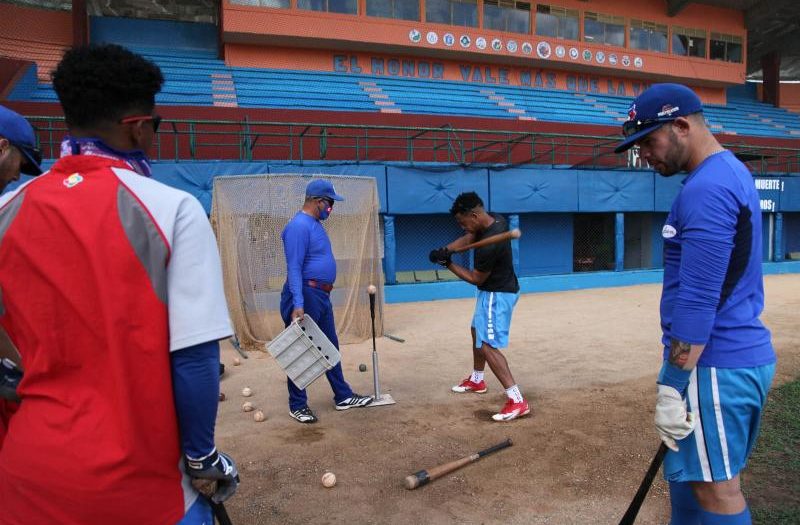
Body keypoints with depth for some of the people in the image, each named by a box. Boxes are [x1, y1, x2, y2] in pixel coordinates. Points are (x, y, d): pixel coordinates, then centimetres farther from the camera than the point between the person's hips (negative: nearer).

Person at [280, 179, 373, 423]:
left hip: (322, 295, 10)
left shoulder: (315, 224, 15)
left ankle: (343, 396, 28)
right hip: (305, 295, -10)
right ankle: (298, 406, 14)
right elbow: (294, 268, -23)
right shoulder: (299, 226, -16)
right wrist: (298, 305, -29)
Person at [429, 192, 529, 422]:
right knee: (477, 331, 25)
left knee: (487, 346, -16)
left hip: (497, 294, -11)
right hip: (495, 290, 11)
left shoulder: (489, 246, -32)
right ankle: (477, 380, 45)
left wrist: (448, 264, -12)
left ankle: (517, 401, -18)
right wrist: (446, 250, -15)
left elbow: (476, 278, -20)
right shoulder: (496, 219, -5)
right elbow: (468, 238, 3)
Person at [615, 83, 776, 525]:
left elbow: (698, 300, -23)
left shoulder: (706, 189, -18)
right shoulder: (730, 173, 15)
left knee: (715, 487, 2)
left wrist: (671, 386, -19)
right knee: (685, 468, 19)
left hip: (716, 366, -10)